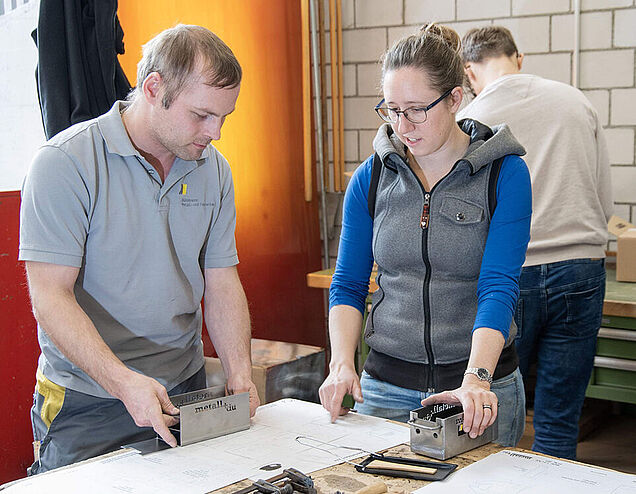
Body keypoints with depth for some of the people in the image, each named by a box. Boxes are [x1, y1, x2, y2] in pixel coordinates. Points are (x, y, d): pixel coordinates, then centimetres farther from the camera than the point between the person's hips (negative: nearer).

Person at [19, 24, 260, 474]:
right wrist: (124, 382, -29)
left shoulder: (214, 170, 3)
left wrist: (239, 375, -7)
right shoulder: (66, 162, -15)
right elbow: (50, 297, -19)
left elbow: (221, 281, 6)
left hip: (184, 390, 5)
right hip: (85, 401, -5)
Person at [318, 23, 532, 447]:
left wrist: (476, 379, -29)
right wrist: (342, 364, -11)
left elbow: (499, 288, -16)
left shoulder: (505, 173, -8)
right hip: (387, 386, 2)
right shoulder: (372, 178, 1)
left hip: (484, 388, -2)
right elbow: (348, 285, 4)